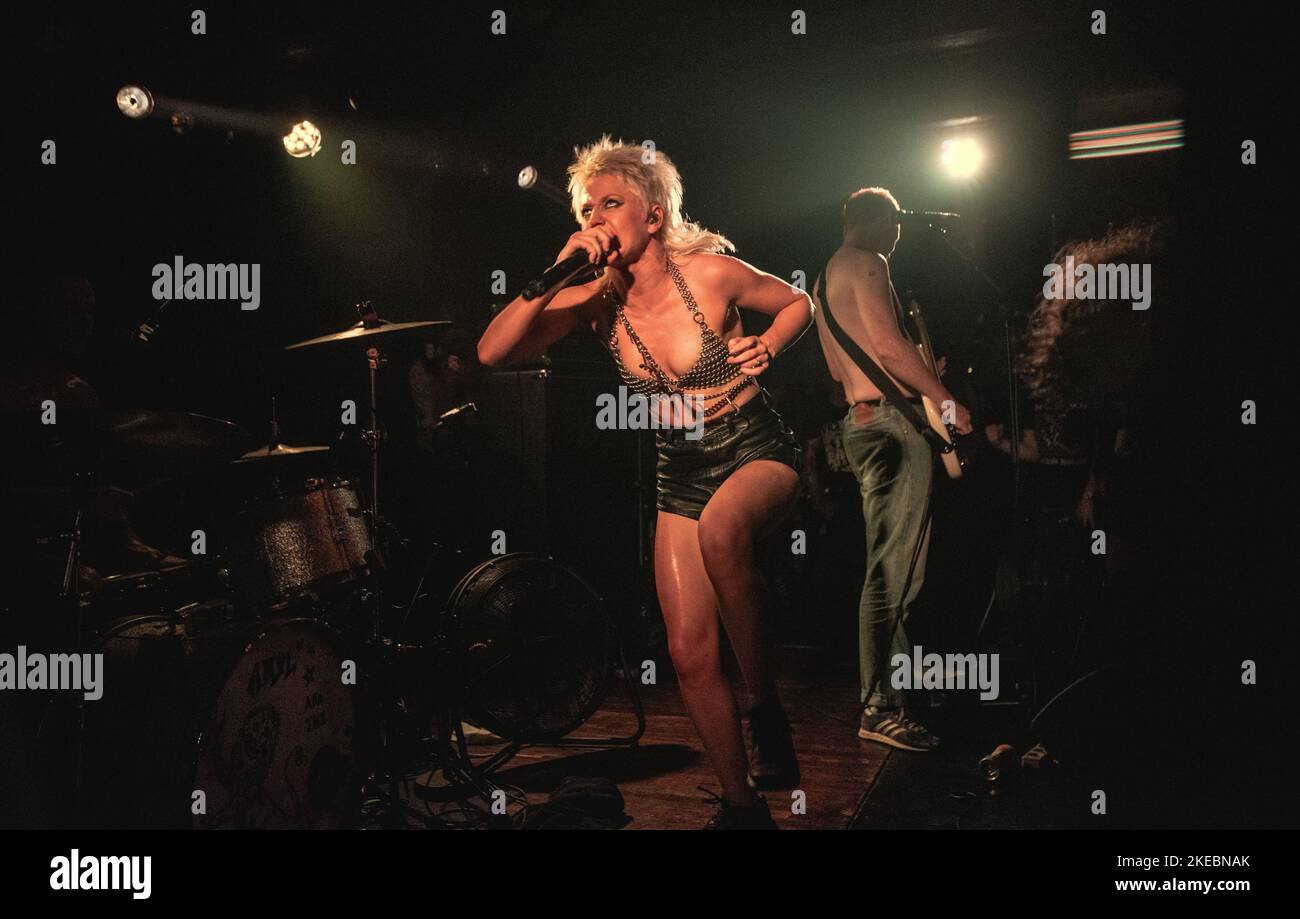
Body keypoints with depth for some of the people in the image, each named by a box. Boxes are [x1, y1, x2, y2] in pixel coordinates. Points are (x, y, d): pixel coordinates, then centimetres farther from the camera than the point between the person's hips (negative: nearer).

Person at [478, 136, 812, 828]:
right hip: (680, 476, 4)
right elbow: (491, 352, -19)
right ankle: (740, 804, 18)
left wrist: (767, 346, -15)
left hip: (758, 453, -4)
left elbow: (799, 304, 4)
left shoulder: (711, 272, -15)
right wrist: (555, 276, -27)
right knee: (689, 654, -1)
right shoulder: (595, 299, -8)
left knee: (721, 527, -40)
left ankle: (764, 701, -20)